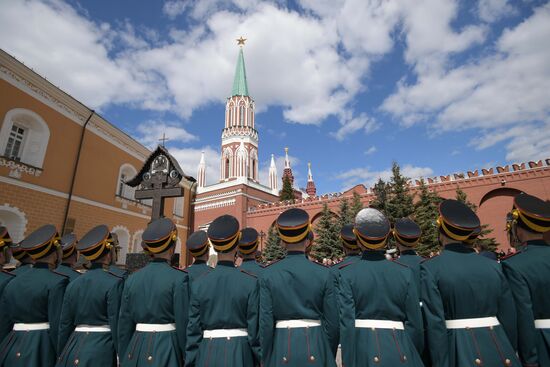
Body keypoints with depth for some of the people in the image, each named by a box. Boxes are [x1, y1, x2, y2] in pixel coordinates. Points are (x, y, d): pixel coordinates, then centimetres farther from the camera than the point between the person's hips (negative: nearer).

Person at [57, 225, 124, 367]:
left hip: (73, 351, 6)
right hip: (102, 351, -6)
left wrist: (62, 355, 19)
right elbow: (117, 325, -14)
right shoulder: (114, 282, -14)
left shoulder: (74, 284, 4)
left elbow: (65, 325, 9)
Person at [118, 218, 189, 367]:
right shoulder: (179, 278, -14)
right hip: (166, 351, -4)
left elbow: (124, 323, 5)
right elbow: (183, 324, -13)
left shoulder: (132, 279, 1)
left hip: (135, 350, 5)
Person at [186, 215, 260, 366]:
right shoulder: (250, 281, -10)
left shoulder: (198, 283, -4)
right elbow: (255, 328, -7)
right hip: (239, 353, -2)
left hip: (207, 353, 2)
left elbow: (193, 329, 0)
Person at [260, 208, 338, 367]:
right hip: (316, 346, 0)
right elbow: (332, 322, -3)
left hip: (282, 347, 1)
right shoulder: (325, 273, -7)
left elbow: (266, 322, -6)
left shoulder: (268, 274, -7)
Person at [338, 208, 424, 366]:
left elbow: (347, 322, -11)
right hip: (400, 352, 2)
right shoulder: (405, 272, -1)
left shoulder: (347, 273, -8)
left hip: (364, 352, -2)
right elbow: (415, 323, 1)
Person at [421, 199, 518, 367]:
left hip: (460, 351, -4)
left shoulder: (431, 268, -12)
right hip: (499, 349, 4)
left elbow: (435, 323, -15)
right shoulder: (493, 266, 2)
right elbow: (509, 318, 4)